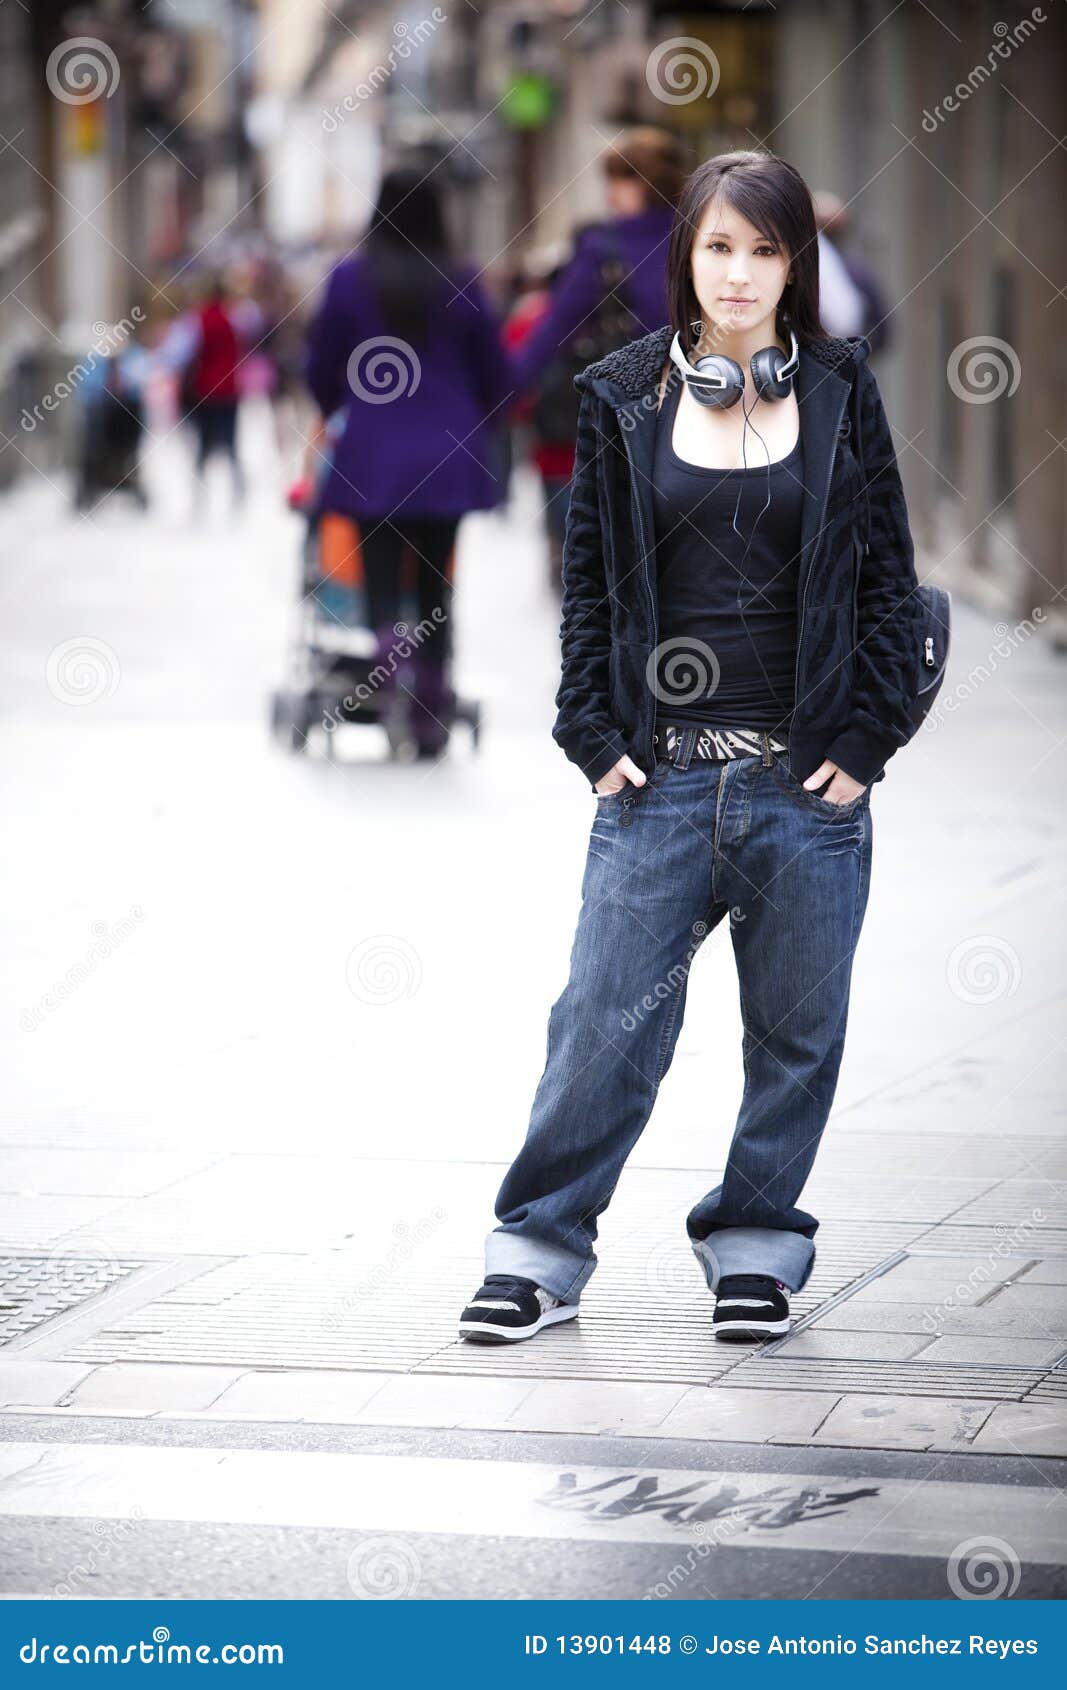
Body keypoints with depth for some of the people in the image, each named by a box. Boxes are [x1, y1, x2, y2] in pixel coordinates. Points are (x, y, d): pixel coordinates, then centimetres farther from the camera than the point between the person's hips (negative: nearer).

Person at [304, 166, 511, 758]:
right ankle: (431, 709, 8)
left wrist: (331, 410, 26)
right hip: (446, 458, 1)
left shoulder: (349, 279, -3)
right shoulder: (462, 284, 1)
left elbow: (321, 368, 5)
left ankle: (386, 642, -30)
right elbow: (495, 374, 7)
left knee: (382, 572, 3)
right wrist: (479, 429, 26)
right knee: (434, 579, 10)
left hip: (372, 457, -1)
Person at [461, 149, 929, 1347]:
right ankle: (540, 1249, 6)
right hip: (658, 777, 0)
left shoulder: (838, 396, 5)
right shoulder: (624, 399, 6)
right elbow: (588, 576, 7)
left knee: (796, 1031, 7)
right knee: (606, 1017, -4)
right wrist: (593, 733, -1)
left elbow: (888, 576, 5)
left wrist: (865, 739, -2)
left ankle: (755, 1246, 22)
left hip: (805, 781, 0)